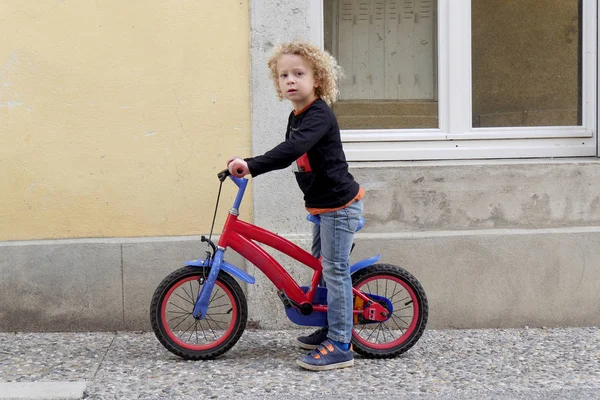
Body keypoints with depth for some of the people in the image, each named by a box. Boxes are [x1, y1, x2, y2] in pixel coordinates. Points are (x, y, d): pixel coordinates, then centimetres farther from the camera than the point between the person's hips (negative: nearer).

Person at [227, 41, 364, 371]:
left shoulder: (319, 115, -20)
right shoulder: (297, 117, 10)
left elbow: (292, 149, -36)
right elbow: (289, 155, 22)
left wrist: (251, 165, -42)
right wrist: (247, 165, 13)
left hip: (340, 204, -10)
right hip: (324, 205, 10)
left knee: (334, 269, -9)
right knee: (322, 264, 17)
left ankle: (340, 346, -7)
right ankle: (331, 329, 30)